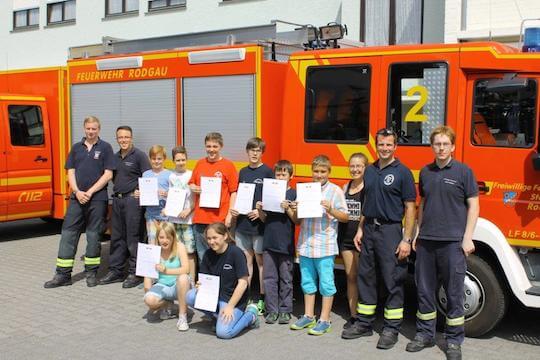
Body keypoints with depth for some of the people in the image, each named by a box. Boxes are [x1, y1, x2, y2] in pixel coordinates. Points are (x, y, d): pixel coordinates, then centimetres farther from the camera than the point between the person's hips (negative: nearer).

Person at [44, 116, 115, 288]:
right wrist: (77, 192, -7)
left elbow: (108, 174, -6)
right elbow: (71, 172, 9)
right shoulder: (76, 148, 12)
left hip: (97, 198, -4)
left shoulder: (105, 148, 0)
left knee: (94, 236, 3)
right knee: (68, 234, 1)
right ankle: (63, 275, 5)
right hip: (76, 197, 4)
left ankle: (91, 273, 15)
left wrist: (90, 192, -11)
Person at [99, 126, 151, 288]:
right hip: (117, 200, 7)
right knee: (116, 237, 11)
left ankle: (134, 273, 4)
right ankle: (115, 271, 19)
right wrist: (116, 190, 10)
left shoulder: (139, 156, -5)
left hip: (133, 200, -7)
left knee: (133, 238, -3)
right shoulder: (115, 157, 15)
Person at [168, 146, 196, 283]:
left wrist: (189, 210, -14)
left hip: (188, 218, -4)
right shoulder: (171, 176, 10)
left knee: (189, 251, -4)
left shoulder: (191, 175, -2)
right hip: (174, 218, 4)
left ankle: (191, 280, 2)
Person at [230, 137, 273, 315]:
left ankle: (262, 299, 11)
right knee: (246, 260, 11)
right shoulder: (243, 172, 13)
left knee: (261, 260, 3)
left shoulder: (267, 172, -4)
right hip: (242, 222, 5)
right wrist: (233, 209, 1)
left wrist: (260, 211, -18)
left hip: (259, 222, -5)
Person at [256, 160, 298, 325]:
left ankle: (285, 311, 14)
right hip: (269, 242, 3)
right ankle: (272, 310, 13)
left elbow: (297, 220, -4)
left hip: (286, 243, -3)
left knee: (286, 279, 5)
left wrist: (288, 209, -19)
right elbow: (264, 219, 14)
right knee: (269, 278, 5)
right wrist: (259, 210, -5)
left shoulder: (294, 194, -1)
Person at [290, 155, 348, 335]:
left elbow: (345, 217, -4)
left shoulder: (335, 190, -4)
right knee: (307, 282, 14)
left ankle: (324, 320, 12)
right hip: (305, 244, 5)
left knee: (326, 283, 2)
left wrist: (331, 210, -19)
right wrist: (294, 210, -6)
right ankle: (308, 317, 27)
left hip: (325, 245, -5)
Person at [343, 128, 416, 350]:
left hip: (390, 230, -6)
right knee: (365, 277, 11)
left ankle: (391, 328, 10)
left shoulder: (402, 172, -6)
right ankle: (364, 323, 22)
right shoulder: (370, 170, 11)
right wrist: (360, 229, 11)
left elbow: (410, 208, -8)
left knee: (392, 280, 0)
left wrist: (406, 240, -13)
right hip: (369, 229, 6)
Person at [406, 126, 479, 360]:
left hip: (453, 242, -4)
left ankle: (454, 341, 14)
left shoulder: (463, 171, -2)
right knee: (424, 290, 10)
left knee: (454, 293, 2)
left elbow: (473, 205, -2)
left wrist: (468, 237, -8)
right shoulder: (425, 172, 10)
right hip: (426, 242, 4)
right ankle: (425, 334, 23)